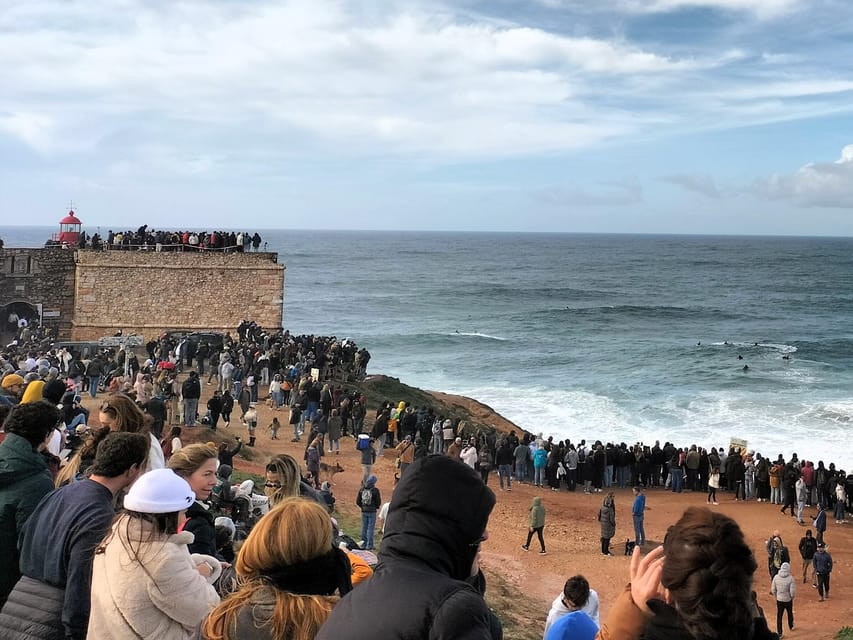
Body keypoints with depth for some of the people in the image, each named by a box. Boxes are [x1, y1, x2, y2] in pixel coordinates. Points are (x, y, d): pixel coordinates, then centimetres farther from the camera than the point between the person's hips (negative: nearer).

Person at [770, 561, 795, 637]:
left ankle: (779, 633, 10)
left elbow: (773, 590, -5)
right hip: (788, 600, -1)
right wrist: (792, 597, 3)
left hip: (779, 600, 1)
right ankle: (791, 626, 48)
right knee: (790, 613, 26)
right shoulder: (790, 578, -21)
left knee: (779, 616, 10)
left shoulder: (776, 577, -13)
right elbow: (792, 591, -19)